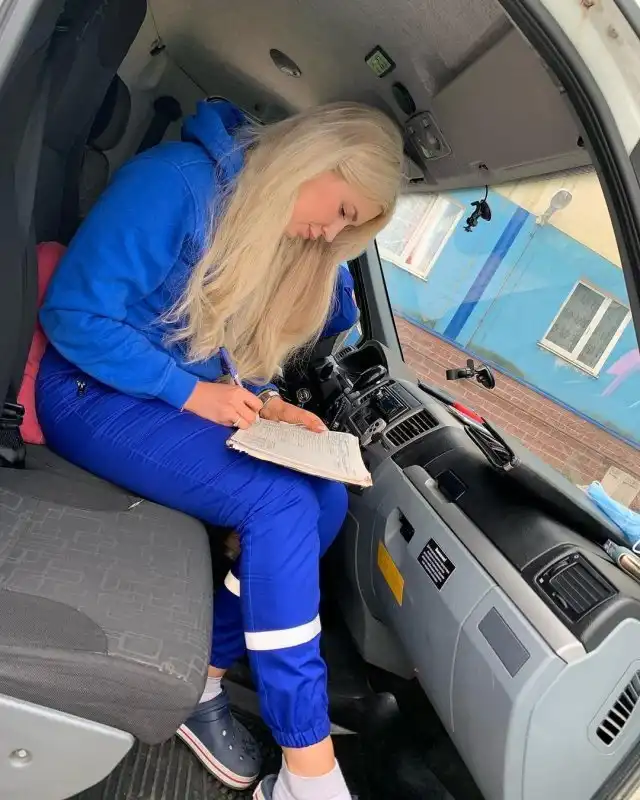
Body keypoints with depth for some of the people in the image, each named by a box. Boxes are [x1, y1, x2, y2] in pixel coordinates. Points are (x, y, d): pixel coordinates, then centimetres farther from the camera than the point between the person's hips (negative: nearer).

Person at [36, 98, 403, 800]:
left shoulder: (290, 243, 7)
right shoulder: (178, 179, -16)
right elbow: (72, 314, -18)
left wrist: (266, 406, -5)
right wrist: (191, 393, -20)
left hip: (200, 402, 8)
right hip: (96, 394, -7)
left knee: (326, 500, -13)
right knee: (279, 503, -26)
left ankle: (203, 680, -1)